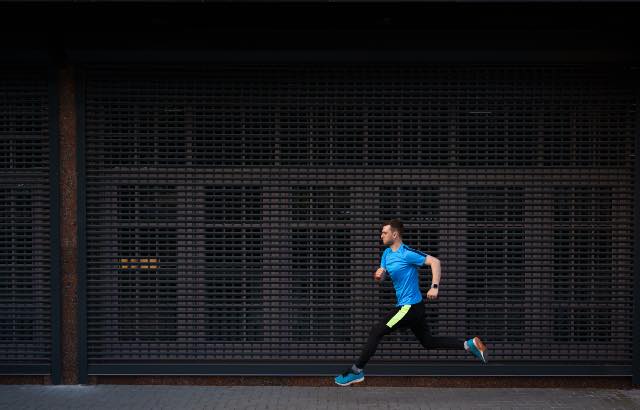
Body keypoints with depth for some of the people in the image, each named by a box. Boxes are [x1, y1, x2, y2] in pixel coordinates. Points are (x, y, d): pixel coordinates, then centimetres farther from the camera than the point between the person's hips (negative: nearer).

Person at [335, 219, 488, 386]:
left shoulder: (407, 253, -17)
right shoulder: (387, 254, 10)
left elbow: (435, 262, -20)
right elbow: (381, 276, 14)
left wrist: (435, 287, -28)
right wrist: (378, 275, -11)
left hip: (409, 306, -10)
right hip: (413, 306, 10)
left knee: (376, 331, -8)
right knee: (428, 342, 15)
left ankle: (356, 371, -1)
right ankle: (469, 344, 16)